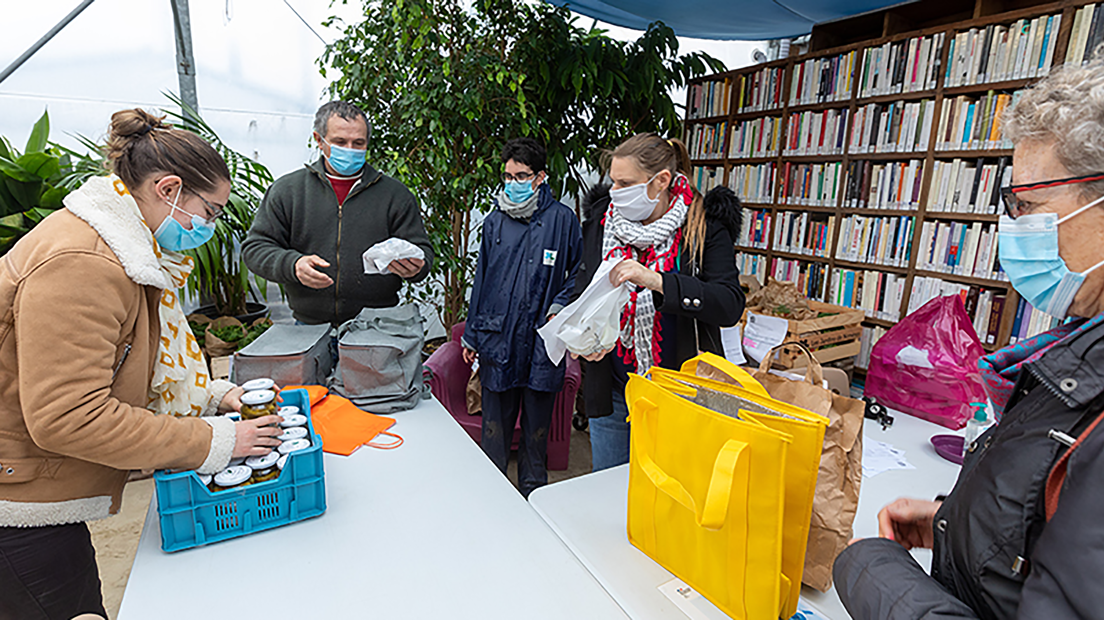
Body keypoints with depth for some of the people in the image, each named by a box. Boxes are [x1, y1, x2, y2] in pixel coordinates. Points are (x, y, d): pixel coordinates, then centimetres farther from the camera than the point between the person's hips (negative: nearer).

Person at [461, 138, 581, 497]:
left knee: (537, 424, 13)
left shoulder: (562, 219, 0)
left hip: (542, 342, -2)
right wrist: (471, 334, 12)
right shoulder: (494, 221, 8)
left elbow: (579, 272, 8)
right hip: (497, 338, 2)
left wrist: (560, 307, -9)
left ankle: (533, 492, 33)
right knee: (495, 423, 11)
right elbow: (481, 279, 12)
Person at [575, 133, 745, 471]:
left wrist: (656, 282, -32)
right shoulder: (600, 220, 1)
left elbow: (731, 306, -20)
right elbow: (583, 289, 11)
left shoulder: (706, 227, -9)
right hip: (611, 392, 4)